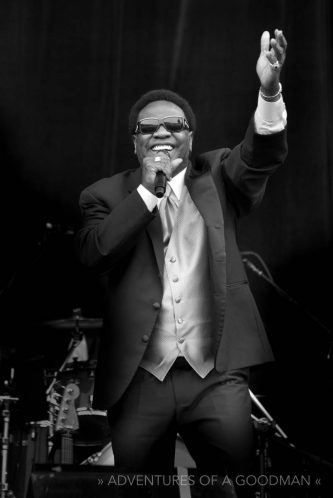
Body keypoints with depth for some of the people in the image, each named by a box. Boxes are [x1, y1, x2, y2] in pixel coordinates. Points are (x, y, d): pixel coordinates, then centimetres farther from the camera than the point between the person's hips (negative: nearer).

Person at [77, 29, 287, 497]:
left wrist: (269, 90, -28)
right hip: (137, 379, 1)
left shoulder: (217, 176, 9)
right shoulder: (106, 195, 7)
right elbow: (94, 253, -11)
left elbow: (262, 156, -10)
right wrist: (147, 188, -12)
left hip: (216, 374, 0)